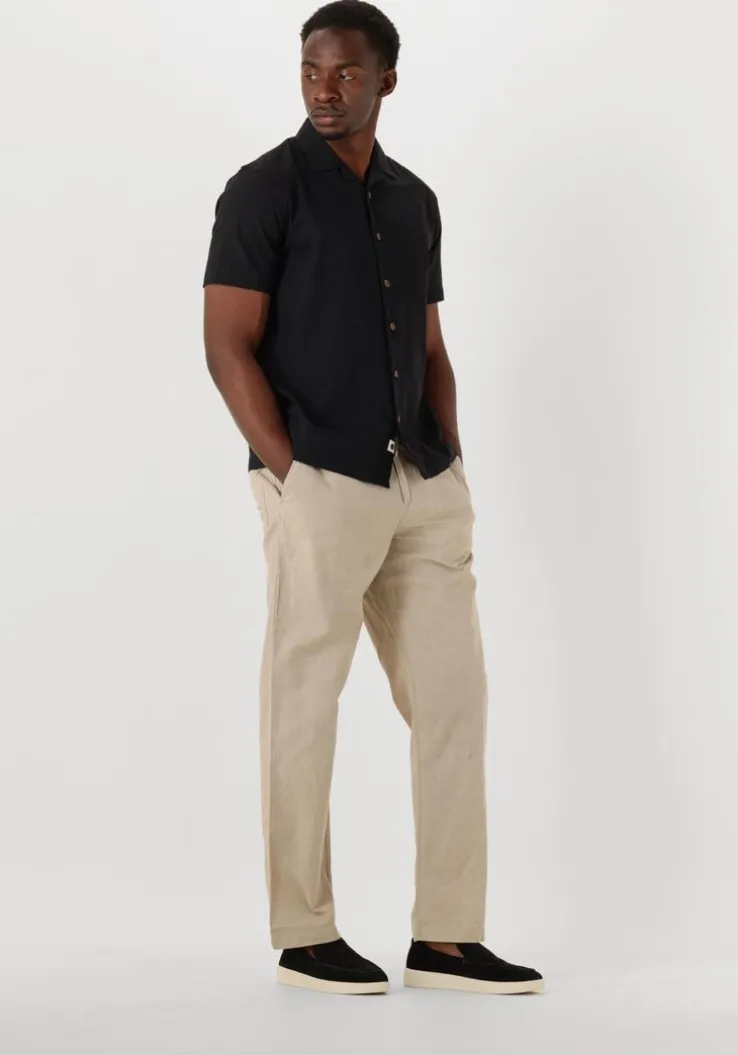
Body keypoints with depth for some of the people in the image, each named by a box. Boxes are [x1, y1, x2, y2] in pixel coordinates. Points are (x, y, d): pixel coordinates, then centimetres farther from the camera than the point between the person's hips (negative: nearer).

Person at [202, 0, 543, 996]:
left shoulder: (415, 200, 15)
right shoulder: (265, 189, -4)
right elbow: (229, 348, -9)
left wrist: (452, 467, 6)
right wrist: (292, 479, -15)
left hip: (422, 486, 7)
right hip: (319, 483, -6)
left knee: (453, 695, 4)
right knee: (304, 706, 1)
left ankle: (446, 940, 11)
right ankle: (305, 937, 13)